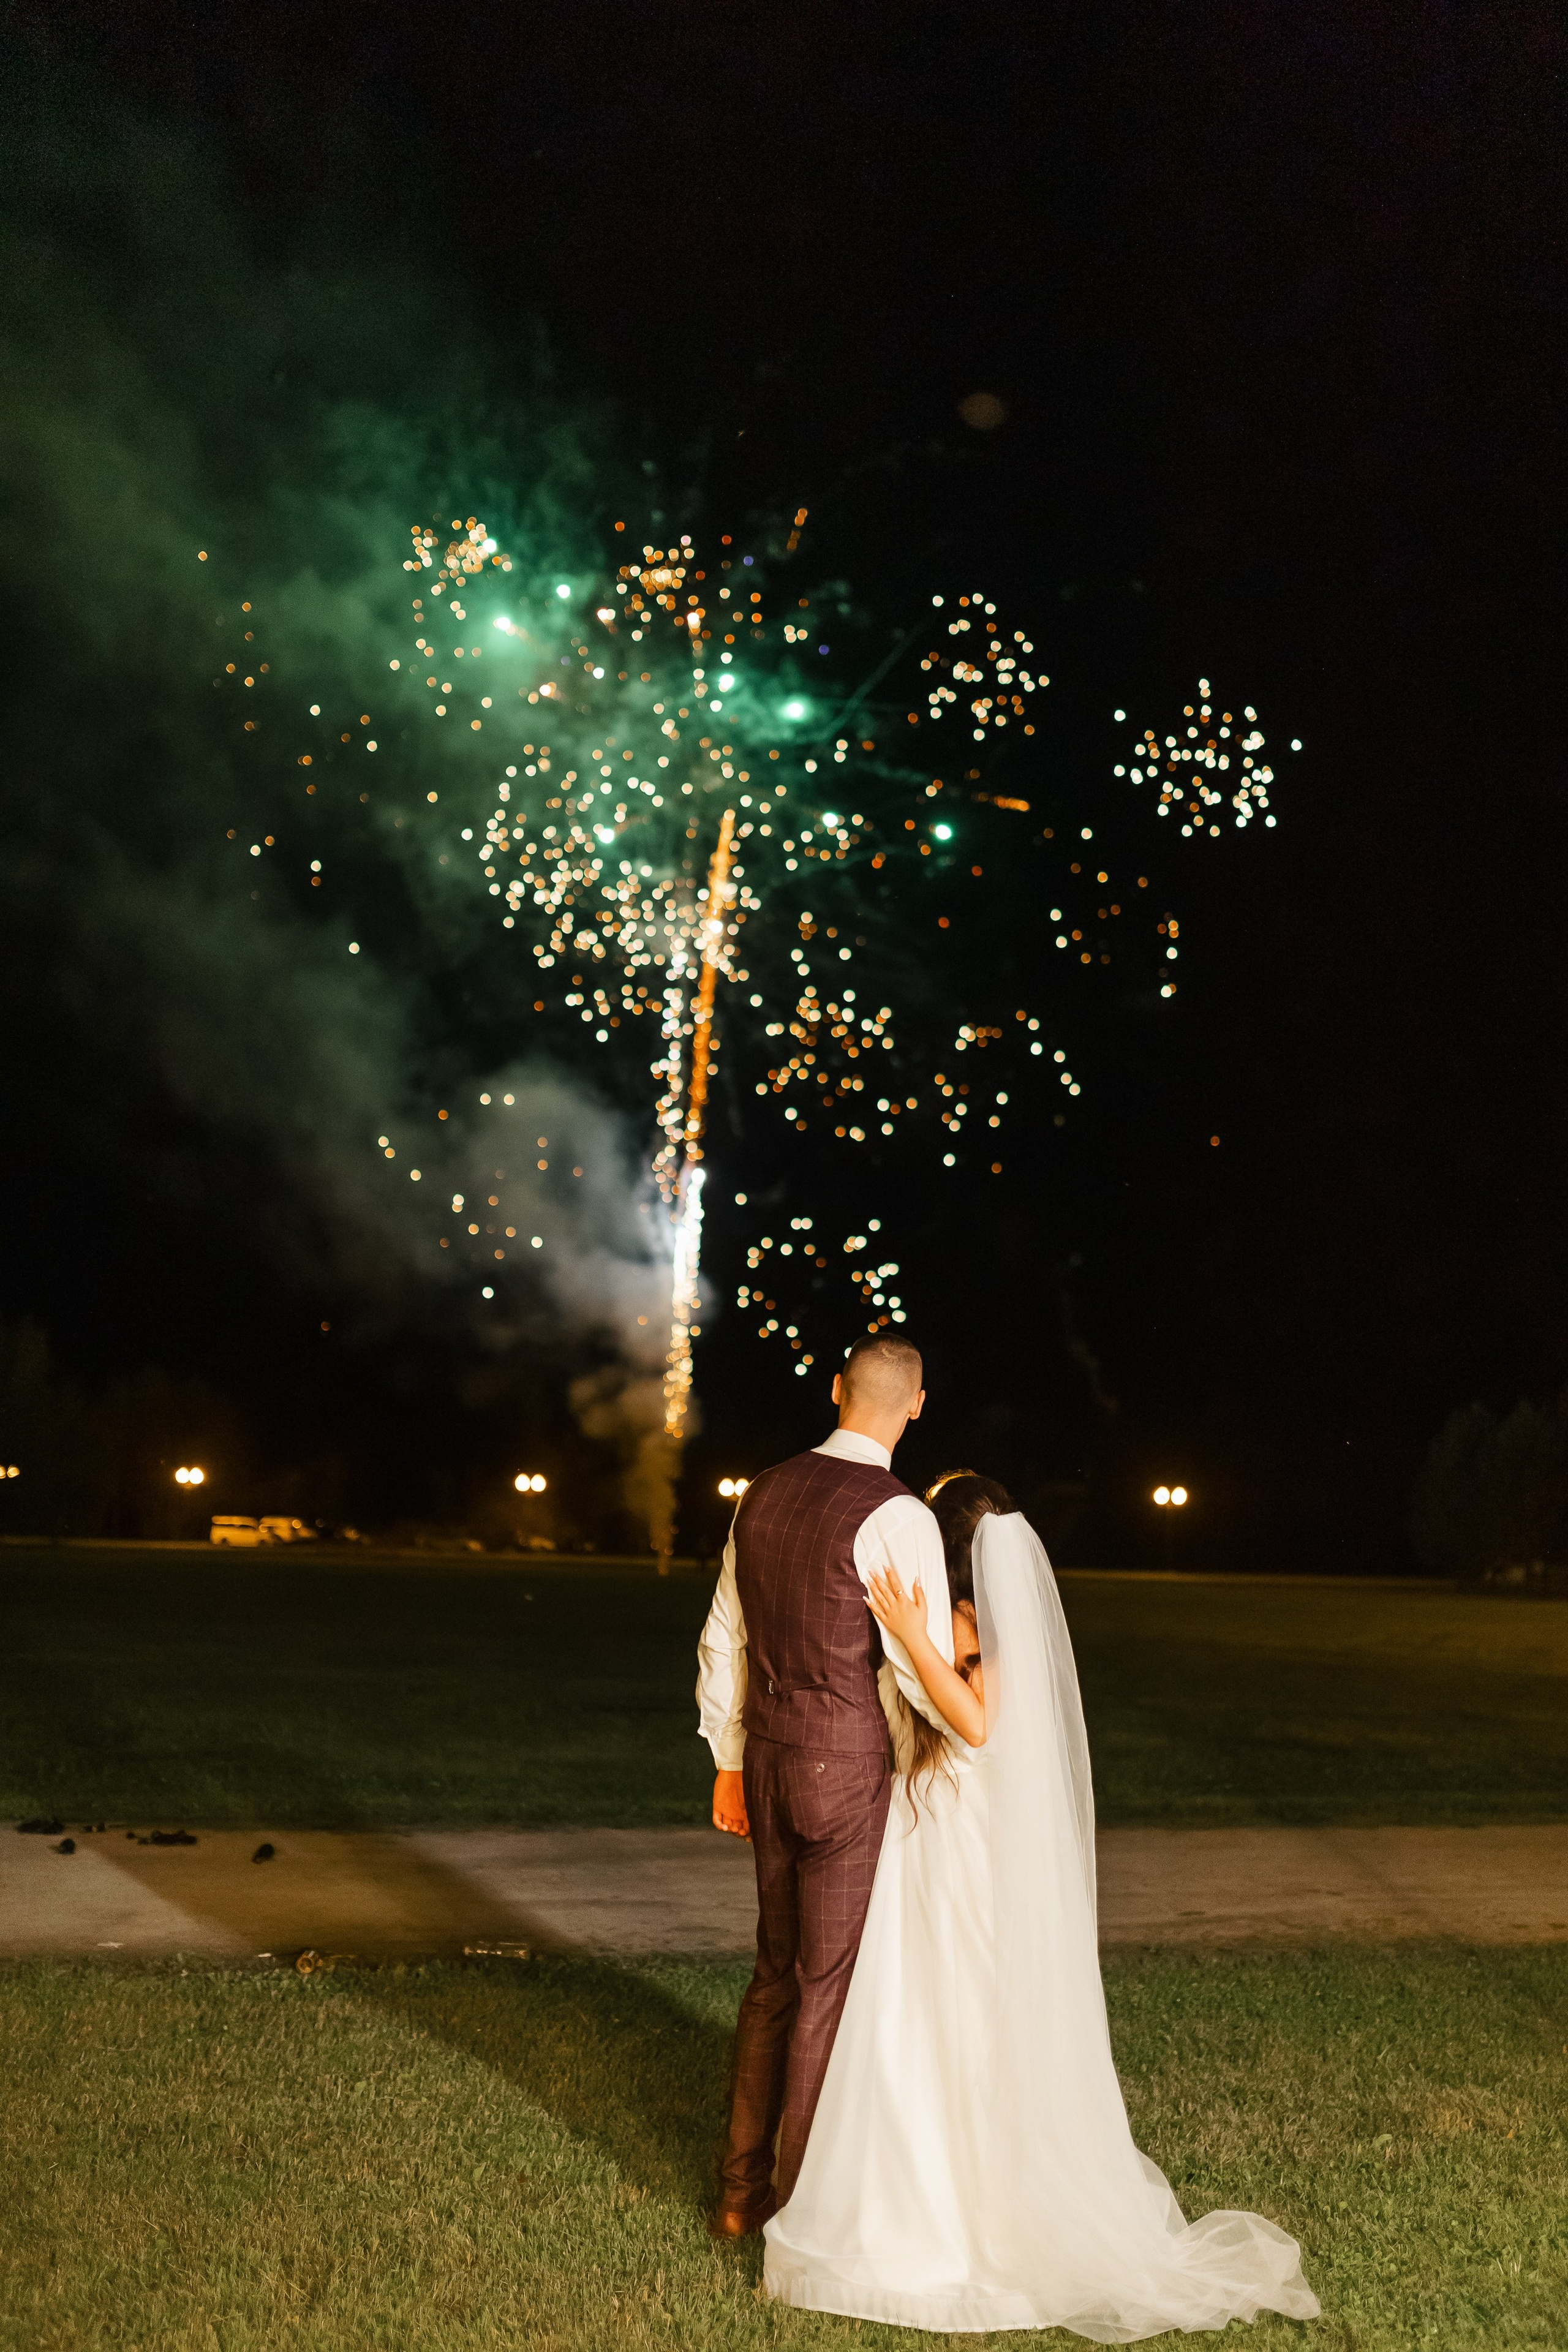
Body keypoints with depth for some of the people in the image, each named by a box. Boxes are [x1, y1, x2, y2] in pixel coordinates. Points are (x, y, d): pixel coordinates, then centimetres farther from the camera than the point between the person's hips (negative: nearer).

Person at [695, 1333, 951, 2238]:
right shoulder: (896, 1515, -17)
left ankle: (744, 2189, 31)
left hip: (770, 1758, 7)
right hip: (849, 1768, -7)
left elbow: (723, 1641, 11)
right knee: (830, 1986, 7)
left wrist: (729, 1764, 20)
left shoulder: (766, 1494, 5)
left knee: (778, 1974, 20)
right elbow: (924, 1668, -16)